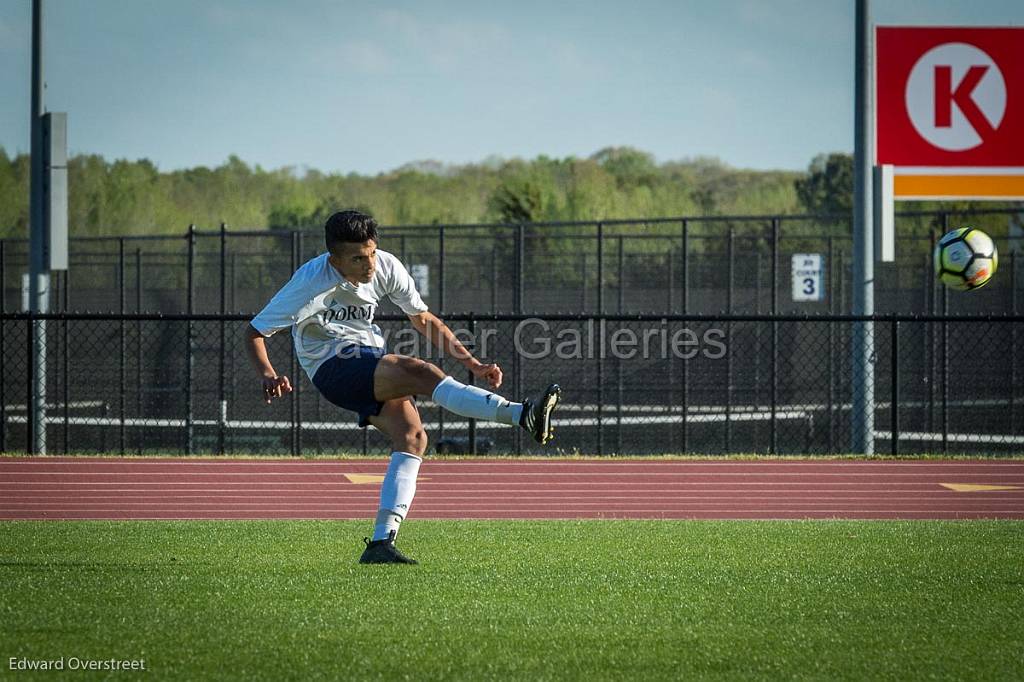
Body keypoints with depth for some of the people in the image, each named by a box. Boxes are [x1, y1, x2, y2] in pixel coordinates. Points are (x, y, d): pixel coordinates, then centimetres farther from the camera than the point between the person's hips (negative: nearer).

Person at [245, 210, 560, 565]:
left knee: (412, 437, -20)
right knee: (419, 372, -30)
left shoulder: (387, 267, -3)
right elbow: (255, 332, -9)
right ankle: (521, 414, -43)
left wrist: (472, 363, 5)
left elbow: (423, 318, 12)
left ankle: (381, 543, -22)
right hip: (332, 366, -6)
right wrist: (268, 377, -28)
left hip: (371, 363, 6)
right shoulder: (311, 282, -17)